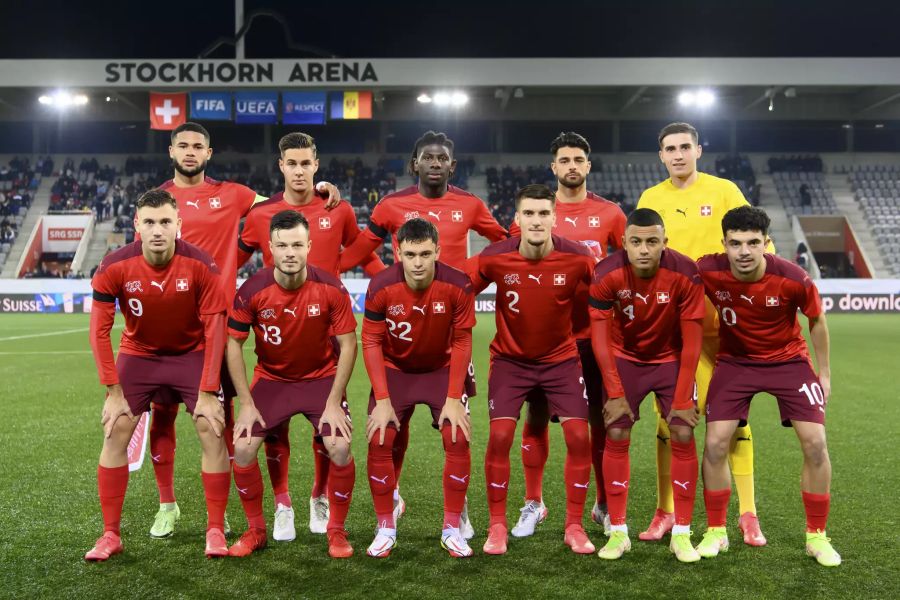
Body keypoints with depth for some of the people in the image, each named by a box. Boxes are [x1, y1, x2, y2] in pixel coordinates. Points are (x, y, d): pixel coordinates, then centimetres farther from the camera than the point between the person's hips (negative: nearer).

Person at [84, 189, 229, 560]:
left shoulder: (201, 266, -24)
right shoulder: (115, 267, -20)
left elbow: (214, 330, -20)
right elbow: (99, 330, -13)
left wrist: (207, 393, -22)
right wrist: (114, 391, -16)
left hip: (192, 354, -1)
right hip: (138, 354, 1)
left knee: (213, 432, -11)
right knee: (115, 433, -6)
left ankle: (215, 530, 3)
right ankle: (110, 535, 8)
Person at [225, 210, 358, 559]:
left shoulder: (330, 288, -19)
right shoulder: (252, 291, -17)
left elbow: (348, 344, -12)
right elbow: (233, 343, -7)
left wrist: (333, 403, -15)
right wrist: (246, 403, -10)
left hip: (322, 378, -1)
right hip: (271, 379, 1)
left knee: (340, 448, -18)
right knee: (242, 449, -11)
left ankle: (337, 530, 6)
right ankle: (256, 530, 13)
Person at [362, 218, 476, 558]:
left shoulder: (458, 286, -22)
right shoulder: (381, 287, -21)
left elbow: (461, 343, -13)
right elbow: (371, 342, -13)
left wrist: (453, 398, -16)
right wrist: (382, 400, -17)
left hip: (442, 369, 0)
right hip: (394, 370, 0)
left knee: (458, 438, -13)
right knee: (379, 440, -12)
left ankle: (452, 529, 4)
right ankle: (386, 529, 6)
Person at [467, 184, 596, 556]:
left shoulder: (577, 258, -18)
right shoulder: (494, 258, -17)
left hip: (561, 359, 1)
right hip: (510, 358, 0)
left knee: (578, 436, -7)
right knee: (499, 435, -11)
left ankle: (574, 527, 11)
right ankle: (497, 526, 8)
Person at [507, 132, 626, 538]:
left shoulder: (609, 214, 3)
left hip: (594, 333, 0)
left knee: (602, 418, 7)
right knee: (536, 417, 5)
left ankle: (604, 504, 23)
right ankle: (533, 504, 20)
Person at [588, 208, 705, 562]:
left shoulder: (685, 274, -23)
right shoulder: (606, 275, -23)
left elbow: (691, 341, -17)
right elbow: (600, 338, -16)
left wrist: (683, 399, -17)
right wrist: (615, 394, -19)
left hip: (671, 359, 0)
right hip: (625, 359, 0)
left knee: (683, 436, -9)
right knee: (616, 436, -8)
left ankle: (681, 534, 4)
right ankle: (617, 532, 4)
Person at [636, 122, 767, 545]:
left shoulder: (723, 191, 2)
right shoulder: (650, 198, 8)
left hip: (719, 319, -1)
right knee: (668, 417, 4)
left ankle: (748, 514, 11)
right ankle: (665, 512, 16)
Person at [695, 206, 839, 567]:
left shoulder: (793, 279, -24)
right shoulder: (707, 272, -23)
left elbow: (816, 321, -4)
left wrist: (824, 373, 2)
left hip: (789, 360, 0)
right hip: (734, 361, 1)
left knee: (815, 443, -8)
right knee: (715, 442, -9)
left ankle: (817, 536, 12)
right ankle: (715, 532, 10)